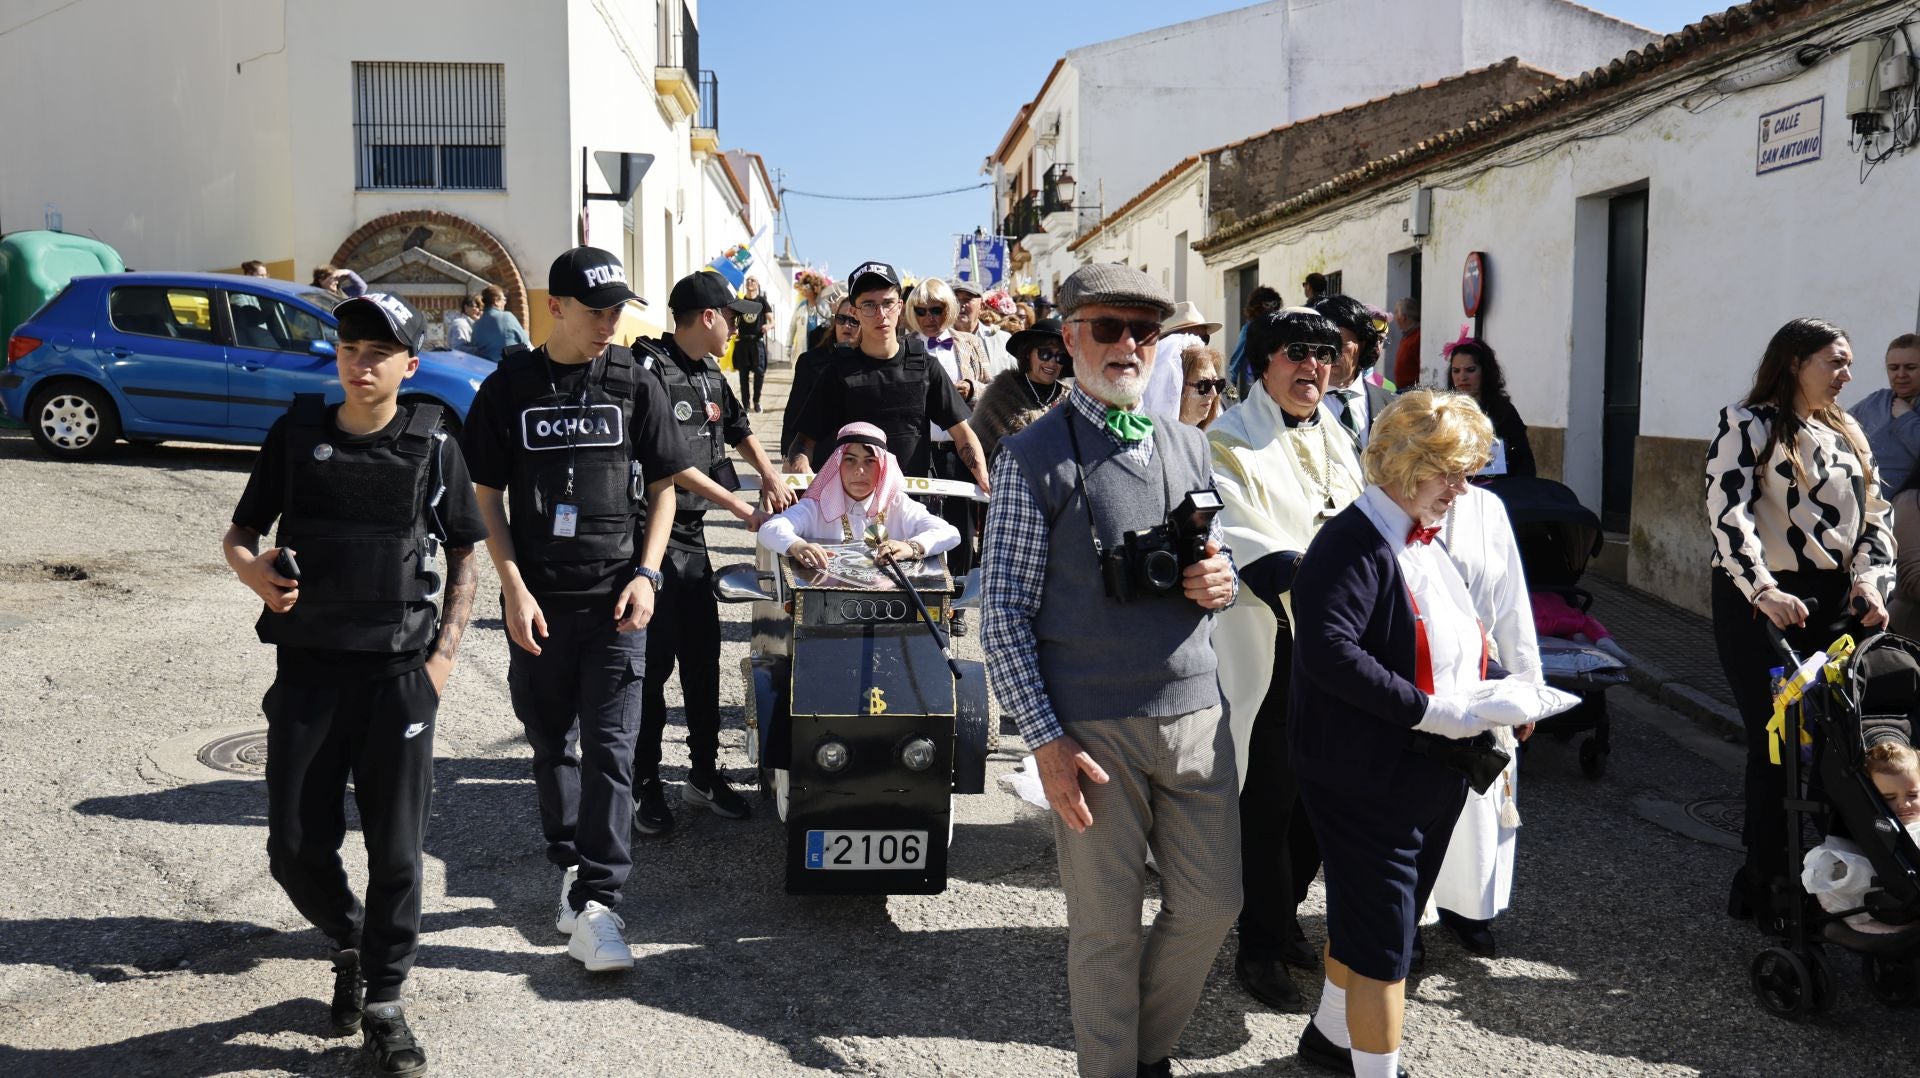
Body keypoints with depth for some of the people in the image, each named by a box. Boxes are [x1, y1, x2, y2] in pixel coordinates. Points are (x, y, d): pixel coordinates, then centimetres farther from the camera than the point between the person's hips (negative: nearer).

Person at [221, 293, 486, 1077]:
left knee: (395, 848, 2)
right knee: (295, 846, 5)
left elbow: (463, 558, 6)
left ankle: (383, 1002, 18)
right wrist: (249, 566, -13)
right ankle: (352, 946, 34)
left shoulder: (432, 448, -1)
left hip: (400, 674, -1)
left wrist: (444, 653, -4)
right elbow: (241, 530, 11)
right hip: (307, 668, 2)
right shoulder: (295, 436, 3)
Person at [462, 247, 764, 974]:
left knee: (609, 749, -5)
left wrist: (646, 574, -5)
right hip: (536, 600, 1)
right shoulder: (509, 388, 1)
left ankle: (595, 904, -2)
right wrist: (514, 588, -6)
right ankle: (571, 866, 31)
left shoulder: (634, 385, 2)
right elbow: (487, 496, 3)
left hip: (614, 597, -1)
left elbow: (663, 486, 7)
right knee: (551, 746, 12)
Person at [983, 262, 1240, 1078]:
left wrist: (1223, 581, -4)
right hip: (1093, 730, -5)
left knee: (1212, 905, 14)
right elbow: (1005, 614, -8)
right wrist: (1046, 740, -14)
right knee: (1106, 925, 7)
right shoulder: (1033, 457, -5)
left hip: (1195, 712, 5)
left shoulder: (1188, 447, 11)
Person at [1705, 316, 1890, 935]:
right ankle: (1771, 889, 9)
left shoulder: (1847, 433, 18)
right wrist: (1762, 589, -26)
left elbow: (1875, 514, 16)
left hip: (1836, 604, 6)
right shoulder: (1748, 423, -3)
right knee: (1777, 744, -4)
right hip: (1762, 604, -6)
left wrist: (1870, 578, -3)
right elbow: (1727, 510, -15)